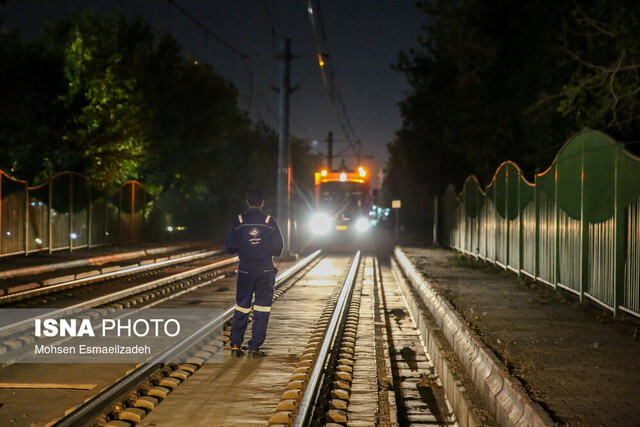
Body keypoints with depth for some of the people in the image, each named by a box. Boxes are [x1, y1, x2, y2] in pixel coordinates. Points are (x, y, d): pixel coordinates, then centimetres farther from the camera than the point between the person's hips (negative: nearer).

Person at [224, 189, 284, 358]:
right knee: (262, 310, 3)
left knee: (241, 308, 12)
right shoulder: (269, 222, -4)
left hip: (245, 270, 2)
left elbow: (230, 246, -2)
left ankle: (235, 345, 11)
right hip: (266, 271, -1)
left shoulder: (238, 221, -2)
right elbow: (278, 247, -5)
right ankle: (254, 348, 1)